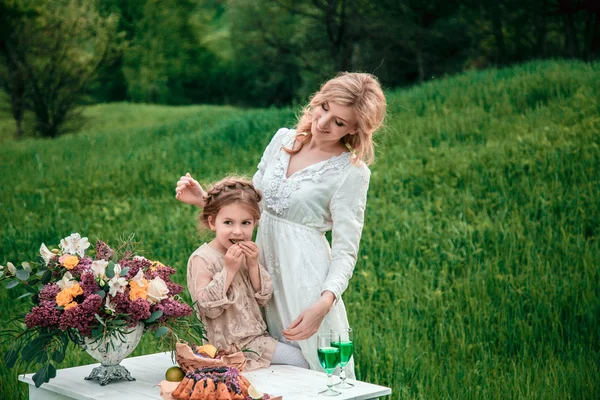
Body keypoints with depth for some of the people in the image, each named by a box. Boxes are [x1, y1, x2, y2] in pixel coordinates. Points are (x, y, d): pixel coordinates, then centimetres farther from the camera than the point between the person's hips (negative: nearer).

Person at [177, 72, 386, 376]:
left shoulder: (352, 172, -10)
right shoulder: (283, 139, 7)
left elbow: (345, 252, -12)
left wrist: (324, 304, -26)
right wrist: (204, 200, 1)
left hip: (306, 278, -6)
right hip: (263, 267, 6)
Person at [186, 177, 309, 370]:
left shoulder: (248, 253, 8)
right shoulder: (202, 259, -14)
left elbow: (262, 299, 5)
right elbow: (209, 308, -21)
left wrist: (253, 265, -9)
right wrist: (229, 270, -24)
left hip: (254, 337, 8)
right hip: (225, 345, -7)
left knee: (299, 360, 3)